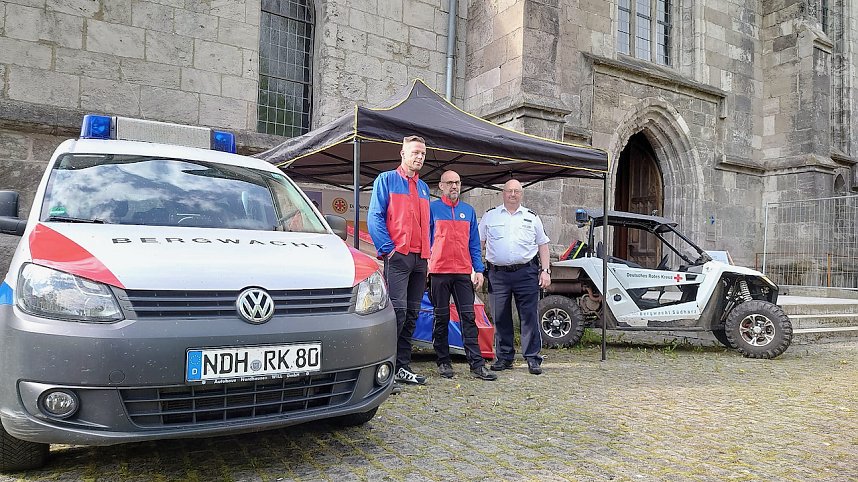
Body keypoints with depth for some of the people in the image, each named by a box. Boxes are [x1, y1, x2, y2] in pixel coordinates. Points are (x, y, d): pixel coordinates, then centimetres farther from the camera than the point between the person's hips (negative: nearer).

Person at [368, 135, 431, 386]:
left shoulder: (423, 187, 22)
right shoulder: (386, 180, 2)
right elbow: (375, 217, -6)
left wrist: (427, 254, 13)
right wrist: (387, 249, -12)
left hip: (420, 259, 7)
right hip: (397, 256, -7)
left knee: (412, 314, 7)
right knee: (398, 310, -15)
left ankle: (403, 367, 14)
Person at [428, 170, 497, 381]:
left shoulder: (468, 211, 13)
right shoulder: (432, 208, 2)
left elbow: (474, 243, 15)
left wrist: (479, 270, 8)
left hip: (463, 272, 3)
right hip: (439, 271, -3)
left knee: (468, 317, 1)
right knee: (441, 318, 5)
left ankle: (477, 364, 2)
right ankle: (444, 362, 15)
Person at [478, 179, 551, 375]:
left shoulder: (532, 217, 13)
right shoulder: (490, 216, 10)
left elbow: (543, 245, 15)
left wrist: (545, 270, 5)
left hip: (526, 273, 0)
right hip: (498, 274, 1)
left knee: (529, 316, -2)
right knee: (500, 318, 5)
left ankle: (532, 358, 6)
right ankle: (504, 357, 17)